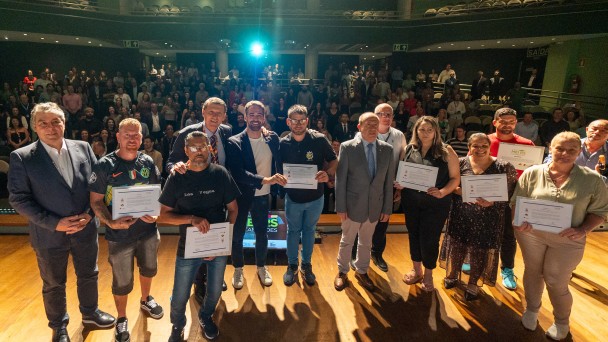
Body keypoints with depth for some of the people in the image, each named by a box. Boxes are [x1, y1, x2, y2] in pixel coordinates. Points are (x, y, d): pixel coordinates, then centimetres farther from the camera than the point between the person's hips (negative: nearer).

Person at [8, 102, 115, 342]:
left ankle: (90, 312, 45)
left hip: (86, 229, 3)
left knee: (88, 275, 20)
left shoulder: (83, 148, -3)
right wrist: (54, 223, -19)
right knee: (54, 285, 17)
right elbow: (18, 199, -11)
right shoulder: (21, 157, -11)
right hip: (50, 235, -2)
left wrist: (90, 213, -12)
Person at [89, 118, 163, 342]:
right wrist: (110, 222, -24)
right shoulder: (105, 165, -12)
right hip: (119, 234, -3)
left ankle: (146, 300, 53)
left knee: (148, 269, 24)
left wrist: (155, 213, -14)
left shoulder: (148, 162, -3)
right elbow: (96, 201, -9)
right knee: (122, 282, 11)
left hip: (148, 230, 4)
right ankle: (121, 319, 37)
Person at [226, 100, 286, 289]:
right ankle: (238, 269, 36)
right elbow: (237, 173, -26)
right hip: (241, 195, -2)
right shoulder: (234, 142, -15)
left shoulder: (272, 139, -3)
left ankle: (261, 267, 40)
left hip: (262, 196, 3)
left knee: (262, 234, 17)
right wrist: (265, 180, -35)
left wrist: (278, 181, -5)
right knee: (237, 235, 13)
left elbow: (278, 162, 10)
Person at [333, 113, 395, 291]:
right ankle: (342, 272, 37)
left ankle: (361, 271, 42)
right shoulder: (347, 147, -12)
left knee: (366, 242, 20)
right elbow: (340, 180, -11)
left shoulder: (387, 149, -3)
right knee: (347, 241, 16)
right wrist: (340, 207, -11)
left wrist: (387, 208, 2)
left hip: (375, 206, 3)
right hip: (353, 205, -3)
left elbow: (389, 181, 1)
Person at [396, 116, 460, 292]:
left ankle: (428, 275, 28)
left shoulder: (446, 151, -6)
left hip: (436, 203, -3)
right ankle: (417, 270, 36)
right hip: (411, 202, 3)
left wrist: (442, 192, -23)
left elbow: (455, 177, -7)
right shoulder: (408, 149, 2)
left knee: (430, 238, 3)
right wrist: (399, 185, -9)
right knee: (414, 235, 14)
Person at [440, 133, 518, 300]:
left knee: (480, 252, 10)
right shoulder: (461, 163, -2)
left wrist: (492, 202, -22)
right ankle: (452, 275, 41)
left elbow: (510, 193, -7)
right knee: (456, 246, 16)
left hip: (487, 220, -2)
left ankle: (473, 285, 32)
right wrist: (461, 191, -18)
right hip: (461, 216, 2)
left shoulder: (503, 167, -8)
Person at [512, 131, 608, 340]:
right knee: (532, 272, 18)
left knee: (556, 282, 9)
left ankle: (562, 322, 37)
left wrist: (583, 230, -18)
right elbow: (516, 201, -3)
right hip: (531, 234, 1)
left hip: (567, 241, -1)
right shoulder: (532, 173, -8)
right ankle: (531, 310, 44)